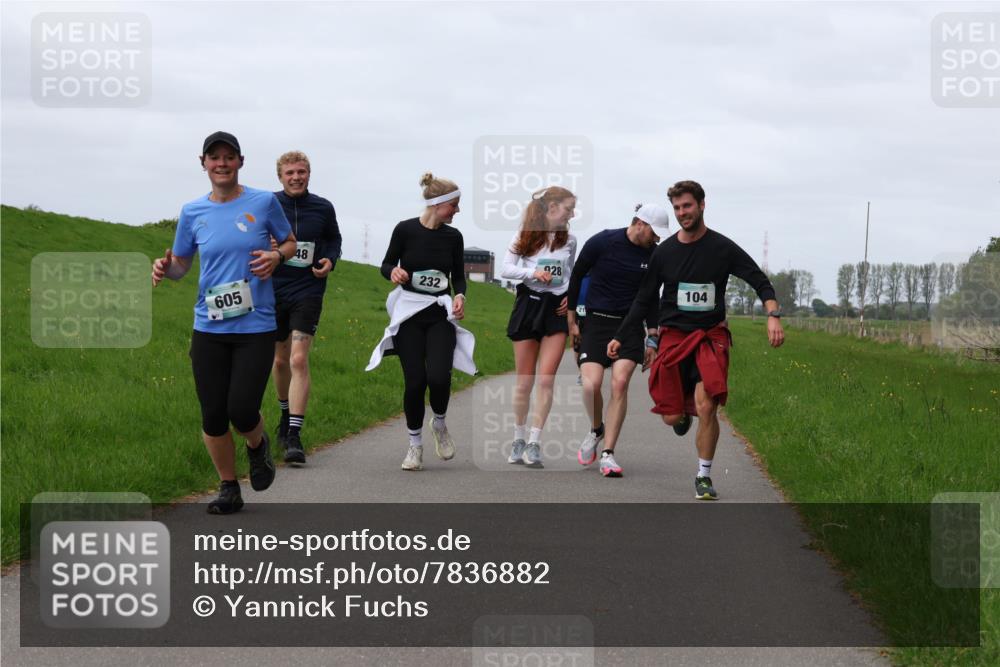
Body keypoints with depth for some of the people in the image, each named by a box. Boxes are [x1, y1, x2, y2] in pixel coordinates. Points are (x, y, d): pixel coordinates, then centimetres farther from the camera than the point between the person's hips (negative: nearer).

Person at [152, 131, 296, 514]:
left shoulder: (264, 202, -1)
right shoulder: (193, 212, 5)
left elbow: (290, 242, 13)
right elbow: (180, 265, 12)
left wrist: (276, 256, -9)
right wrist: (165, 267, -11)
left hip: (256, 326, -2)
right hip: (209, 328, 2)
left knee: (242, 411, -11)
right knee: (213, 415, 2)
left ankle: (258, 447, 26)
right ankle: (228, 489, 21)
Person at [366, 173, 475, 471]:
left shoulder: (453, 236, 3)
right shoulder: (406, 230, -5)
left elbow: (459, 276, 12)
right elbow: (386, 265, 6)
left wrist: (460, 295, -9)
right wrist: (394, 272, -17)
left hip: (440, 314, 2)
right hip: (409, 312, -2)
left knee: (439, 376, -18)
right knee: (415, 380, -7)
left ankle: (439, 422, 13)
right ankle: (414, 442, 14)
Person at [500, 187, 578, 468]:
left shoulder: (569, 240, 8)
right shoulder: (525, 235, -1)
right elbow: (506, 269, -5)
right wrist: (532, 272, -21)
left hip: (556, 308, 1)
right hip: (528, 305, -1)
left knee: (546, 380, -10)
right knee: (524, 382, 4)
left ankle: (535, 443, -7)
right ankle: (519, 438, 20)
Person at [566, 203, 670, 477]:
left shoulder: (653, 256, 2)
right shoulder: (601, 242, -8)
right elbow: (576, 277, 4)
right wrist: (571, 320, 5)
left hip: (630, 325, 2)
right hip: (597, 321, -2)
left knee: (620, 383, -17)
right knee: (591, 385, -18)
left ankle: (608, 454, -10)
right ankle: (596, 430, 16)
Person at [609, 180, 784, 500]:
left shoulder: (722, 248, -3)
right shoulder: (664, 251, 4)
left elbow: (760, 281, -4)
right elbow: (644, 299, 13)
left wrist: (773, 315, -22)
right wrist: (620, 337, 11)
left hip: (710, 336, -2)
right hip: (673, 336, 2)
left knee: (706, 407, -19)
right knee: (672, 417, -3)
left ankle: (704, 476, -3)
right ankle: (683, 411, 36)